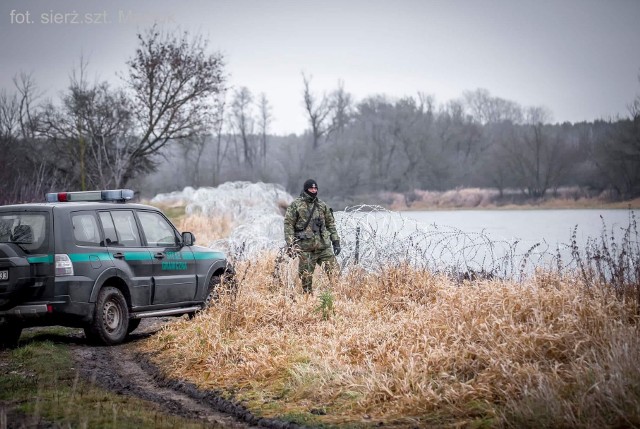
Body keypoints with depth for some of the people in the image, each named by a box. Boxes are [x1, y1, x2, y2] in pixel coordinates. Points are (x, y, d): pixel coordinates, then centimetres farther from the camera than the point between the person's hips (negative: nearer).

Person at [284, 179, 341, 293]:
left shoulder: (322, 205, 13)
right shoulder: (295, 205, 0)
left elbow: (330, 224, 17)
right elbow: (288, 225, -3)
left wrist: (336, 241, 10)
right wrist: (290, 244, -11)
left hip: (324, 246, 3)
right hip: (306, 248, -3)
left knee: (335, 273, -5)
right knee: (306, 278, 1)